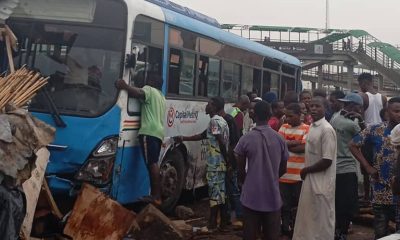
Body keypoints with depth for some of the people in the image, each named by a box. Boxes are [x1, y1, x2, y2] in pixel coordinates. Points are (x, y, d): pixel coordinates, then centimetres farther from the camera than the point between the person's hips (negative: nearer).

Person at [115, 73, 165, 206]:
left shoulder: (149, 90, 4)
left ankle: (156, 196, -19)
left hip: (149, 132, -9)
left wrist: (124, 86, -11)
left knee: (152, 163, -14)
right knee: (153, 164, 10)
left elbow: (138, 93, -17)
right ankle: (156, 195, 9)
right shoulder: (161, 97, 33)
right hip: (158, 133, 9)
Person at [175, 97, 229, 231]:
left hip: (215, 163, -9)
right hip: (222, 163, 9)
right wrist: (183, 138, 24)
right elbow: (202, 136, 24)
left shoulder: (214, 121, -12)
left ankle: (212, 225, -2)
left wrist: (227, 160, -14)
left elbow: (221, 143, -20)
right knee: (221, 192, 12)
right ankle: (223, 222, 17)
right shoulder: (221, 121, 18)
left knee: (214, 192, -5)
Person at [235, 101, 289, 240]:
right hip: (273, 196, 2)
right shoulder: (279, 139, -2)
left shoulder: (246, 139, -9)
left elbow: (240, 169, -1)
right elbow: (283, 169, 8)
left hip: (251, 196, -2)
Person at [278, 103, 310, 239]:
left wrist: (286, 144, -7)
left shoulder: (307, 129, -5)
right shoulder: (284, 127, 10)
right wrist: (295, 142, -12)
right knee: (284, 205, 13)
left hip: (299, 175, -4)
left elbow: (304, 148, -17)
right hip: (283, 174, 4)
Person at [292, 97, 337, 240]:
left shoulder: (327, 130, -19)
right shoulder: (312, 127, 9)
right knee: (308, 218, 19)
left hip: (321, 183, -8)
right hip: (310, 180, 9)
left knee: (321, 221, 4)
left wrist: (306, 170, -12)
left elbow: (327, 161, -22)